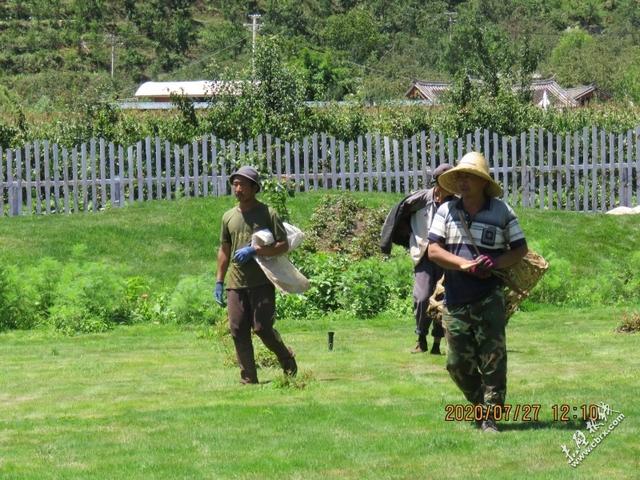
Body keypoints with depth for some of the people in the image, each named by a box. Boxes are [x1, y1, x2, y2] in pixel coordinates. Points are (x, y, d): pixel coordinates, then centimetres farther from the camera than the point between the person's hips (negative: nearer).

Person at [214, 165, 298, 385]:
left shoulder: (267, 214, -2)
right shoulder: (229, 217, 14)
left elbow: (284, 245, -6)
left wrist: (254, 251, -16)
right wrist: (219, 281, 16)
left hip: (262, 283, -5)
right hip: (236, 284, 5)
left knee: (262, 328, -10)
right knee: (238, 332, -1)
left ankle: (287, 359, 17)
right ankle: (248, 379, 5)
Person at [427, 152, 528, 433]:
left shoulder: (502, 212, 2)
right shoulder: (446, 211, 6)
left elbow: (520, 249, 6)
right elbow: (433, 251, 0)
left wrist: (495, 263, -13)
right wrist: (464, 264, -16)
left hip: (489, 299, -2)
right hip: (455, 301, 2)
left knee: (493, 359, -6)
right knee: (458, 363, 5)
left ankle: (490, 418, -1)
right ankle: (481, 403, 28)